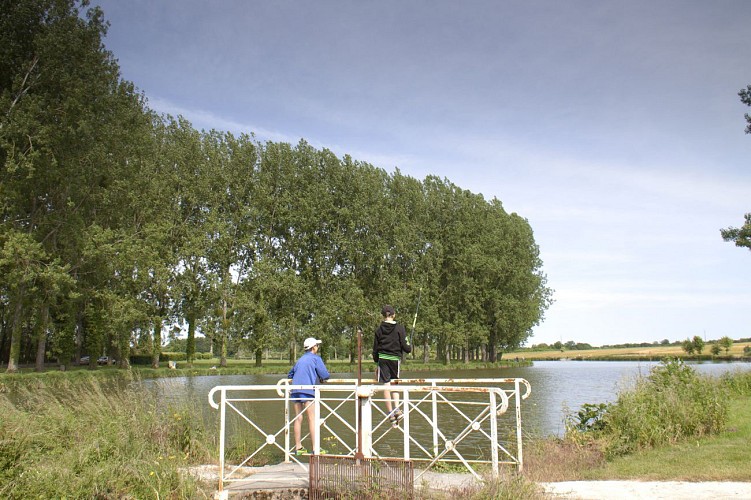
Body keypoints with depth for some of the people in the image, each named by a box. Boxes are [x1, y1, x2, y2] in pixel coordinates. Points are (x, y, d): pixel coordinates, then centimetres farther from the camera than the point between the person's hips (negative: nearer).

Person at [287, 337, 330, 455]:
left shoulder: (300, 359, 23)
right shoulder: (316, 358, 3)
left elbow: (290, 374, 32)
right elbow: (325, 375, -3)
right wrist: (322, 379, 17)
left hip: (295, 390, 7)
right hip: (307, 390, -6)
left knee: (298, 418, 9)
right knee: (312, 419, -6)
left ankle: (298, 447, 12)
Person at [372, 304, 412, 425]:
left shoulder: (379, 329, 1)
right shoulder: (399, 328, -4)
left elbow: (375, 348, 5)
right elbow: (405, 347, -6)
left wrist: (376, 360, 17)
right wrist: (410, 348, 17)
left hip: (383, 359, 0)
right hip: (395, 358, 0)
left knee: (386, 385, 1)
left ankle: (391, 413, 2)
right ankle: (397, 409, -1)